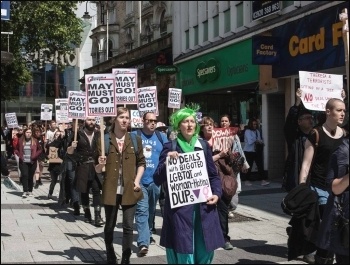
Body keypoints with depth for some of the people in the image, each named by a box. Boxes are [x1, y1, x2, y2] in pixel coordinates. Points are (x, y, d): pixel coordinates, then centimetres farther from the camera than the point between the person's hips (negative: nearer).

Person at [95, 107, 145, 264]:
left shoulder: (135, 139, 4)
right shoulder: (105, 139, -2)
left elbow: (141, 162, 12)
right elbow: (97, 170, 2)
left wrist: (137, 180, -1)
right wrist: (100, 164, -20)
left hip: (129, 190, 1)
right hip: (111, 190, -1)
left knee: (128, 226, 1)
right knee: (109, 226, 9)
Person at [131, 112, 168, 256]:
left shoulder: (161, 137, 7)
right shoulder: (134, 135, 0)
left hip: (155, 180, 4)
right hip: (139, 180, -3)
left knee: (151, 210, 17)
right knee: (142, 210, -11)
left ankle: (148, 234, 35)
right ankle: (143, 242, -15)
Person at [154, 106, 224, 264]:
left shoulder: (203, 146, 10)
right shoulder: (170, 147, -2)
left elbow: (213, 175, 15)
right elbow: (157, 180, -5)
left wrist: (216, 193, -1)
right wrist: (167, 161, -20)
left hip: (204, 208, 4)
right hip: (179, 209, -3)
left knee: (205, 251, 8)